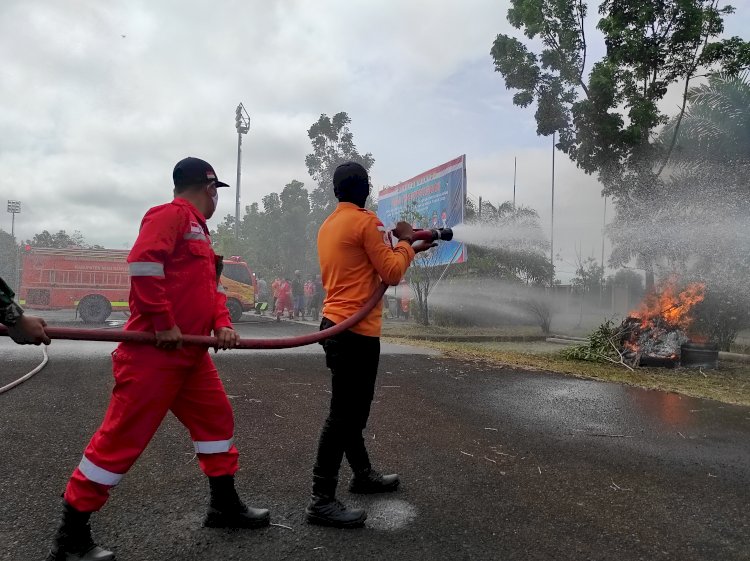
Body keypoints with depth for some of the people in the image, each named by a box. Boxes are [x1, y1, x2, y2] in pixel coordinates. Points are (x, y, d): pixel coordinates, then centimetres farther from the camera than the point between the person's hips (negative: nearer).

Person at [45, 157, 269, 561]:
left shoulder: (198, 231, 21)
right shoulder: (171, 214, -11)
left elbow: (211, 285, 20)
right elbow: (142, 262, -26)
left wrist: (222, 324, 2)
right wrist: (164, 324, -23)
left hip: (190, 354, 10)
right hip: (153, 353, -10)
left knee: (216, 418, 16)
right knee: (123, 437, -4)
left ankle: (224, 506, 30)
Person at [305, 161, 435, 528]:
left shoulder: (329, 225, 16)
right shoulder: (366, 221, -11)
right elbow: (392, 274, -11)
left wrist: (408, 249, 24)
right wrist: (406, 241, 4)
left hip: (335, 325, 10)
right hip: (356, 331, -10)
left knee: (351, 410, 20)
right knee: (343, 415, -7)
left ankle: (363, 474, 35)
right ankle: (321, 501, -2)